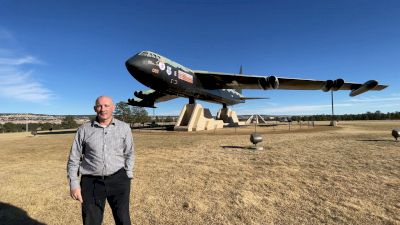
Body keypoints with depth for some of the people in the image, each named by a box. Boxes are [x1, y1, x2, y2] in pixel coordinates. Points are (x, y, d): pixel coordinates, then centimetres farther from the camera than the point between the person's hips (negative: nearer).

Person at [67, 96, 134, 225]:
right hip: (91, 182, 1)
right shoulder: (84, 130, 0)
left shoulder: (124, 128, 0)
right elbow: (74, 159, 4)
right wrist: (74, 184, -2)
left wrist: (128, 178, 1)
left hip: (118, 179, 0)